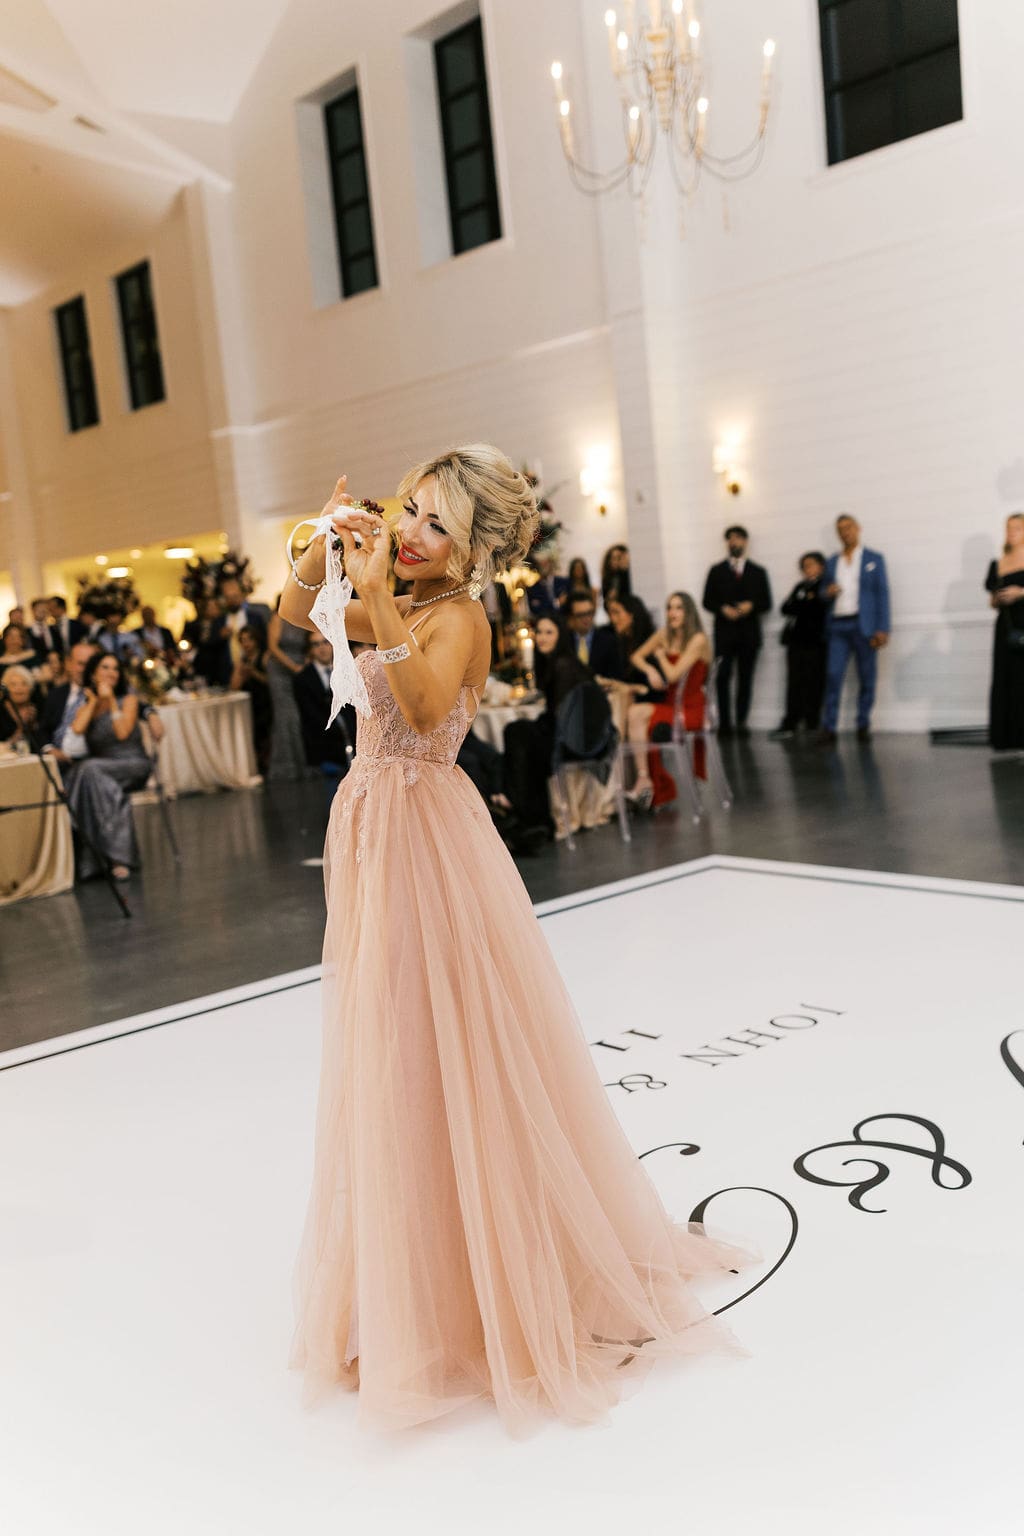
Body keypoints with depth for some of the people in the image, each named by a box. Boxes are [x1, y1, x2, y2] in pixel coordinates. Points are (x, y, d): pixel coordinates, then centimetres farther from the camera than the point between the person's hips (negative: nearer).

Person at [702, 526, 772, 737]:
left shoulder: (758, 572, 14)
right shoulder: (716, 571, 13)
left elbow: (766, 603, 9)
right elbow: (708, 601, 7)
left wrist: (751, 606, -11)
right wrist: (723, 609, -12)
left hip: (749, 633, 1)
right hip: (724, 632, -1)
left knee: (745, 678, -1)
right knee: (723, 677, -9)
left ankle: (742, 722, 3)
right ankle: (724, 723, -8)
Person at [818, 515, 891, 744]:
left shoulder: (874, 559, 8)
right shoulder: (832, 562, 18)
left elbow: (882, 594, 2)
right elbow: (826, 594, 22)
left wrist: (882, 629, -8)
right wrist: (828, 593, -4)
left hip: (864, 626, -2)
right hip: (838, 626, 2)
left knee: (867, 678, -1)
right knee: (833, 675, -9)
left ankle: (863, 726, 7)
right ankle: (828, 728, -9)